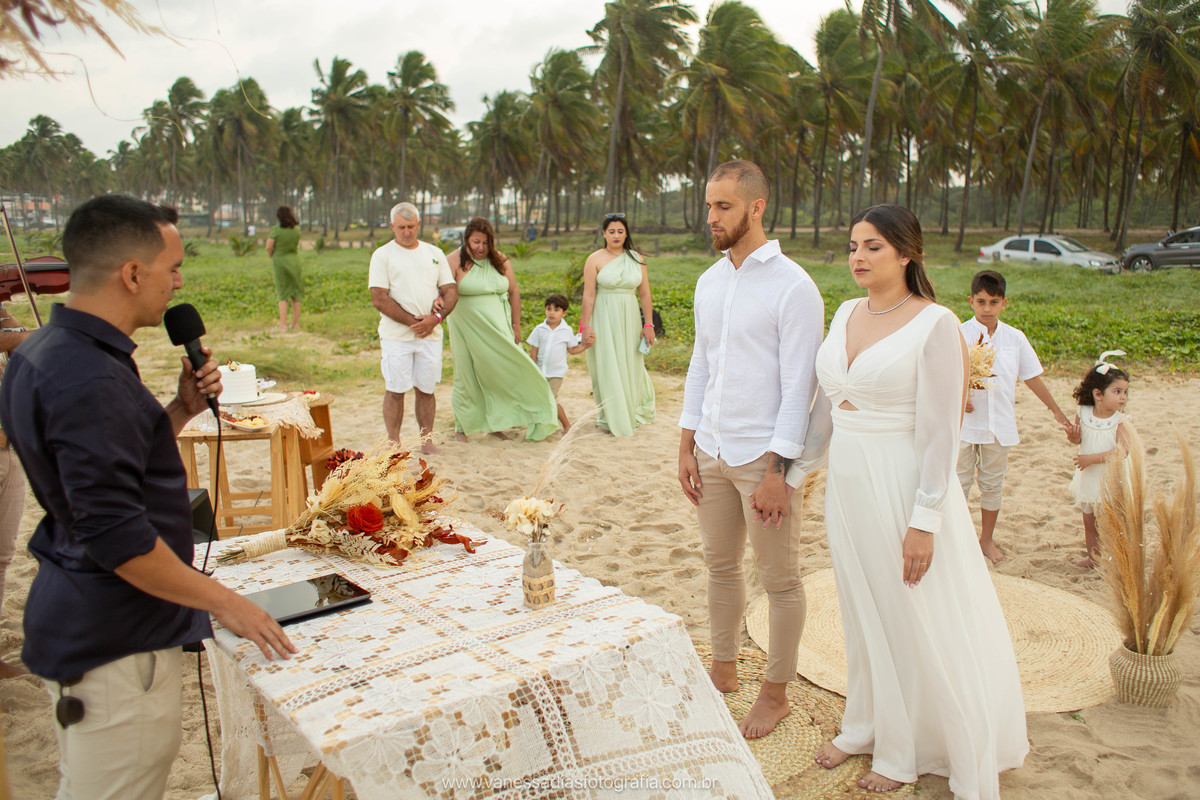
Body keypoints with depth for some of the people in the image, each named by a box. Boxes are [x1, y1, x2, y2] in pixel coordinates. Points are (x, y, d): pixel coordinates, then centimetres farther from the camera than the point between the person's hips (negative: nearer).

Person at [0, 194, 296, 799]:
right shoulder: (89, 381, -25)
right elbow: (115, 534, -27)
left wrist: (181, 409, 3)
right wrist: (223, 602, -18)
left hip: (78, 626, 10)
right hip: (114, 640, -10)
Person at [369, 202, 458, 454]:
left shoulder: (435, 253, 12)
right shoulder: (382, 255, 0)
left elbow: (451, 291, 9)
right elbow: (379, 299, -8)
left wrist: (435, 318, -9)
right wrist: (412, 321, -13)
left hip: (431, 335, 3)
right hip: (396, 336, -3)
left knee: (426, 390, 8)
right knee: (395, 390, 2)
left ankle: (427, 440, 17)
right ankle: (393, 443, 12)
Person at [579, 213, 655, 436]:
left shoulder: (636, 259, 6)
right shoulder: (595, 259, -4)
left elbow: (645, 294, 5)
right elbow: (588, 295, -7)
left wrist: (648, 324, 1)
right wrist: (586, 327, -12)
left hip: (629, 319, 3)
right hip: (604, 318, -3)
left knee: (631, 366, 10)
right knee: (607, 367, 2)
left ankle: (633, 414, 29)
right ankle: (611, 418, 15)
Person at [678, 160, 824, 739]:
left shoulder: (793, 287, -12)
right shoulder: (709, 282, 9)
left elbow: (798, 387, -15)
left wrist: (777, 471, -17)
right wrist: (687, 447, 9)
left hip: (763, 457, -6)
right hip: (712, 451, 7)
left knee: (780, 580, 8)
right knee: (720, 565, 18)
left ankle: (776, 693, 25)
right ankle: (723, 670, 36)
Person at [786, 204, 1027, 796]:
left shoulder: (935, 324, -14)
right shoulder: (847, 313, 6)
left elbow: (941, 431, -16)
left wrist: (924, 521, -17)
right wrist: (795, 474, 15)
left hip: (902, 485, -6)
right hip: (846, 481, 6)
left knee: (914, 619, 9)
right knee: (862, 613, 18)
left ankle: (903, 753, 28)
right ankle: (865, 729, 37)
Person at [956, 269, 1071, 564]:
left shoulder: (1015, 338, 3)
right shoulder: (959, 334, -6)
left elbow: (1033, 377, 11)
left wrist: (1056, 410, 14)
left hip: (999, 425, 3)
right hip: (965, 422, -3)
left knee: (992, 484, 13)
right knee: (960, 481, 3)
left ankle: (987, 539, 27)